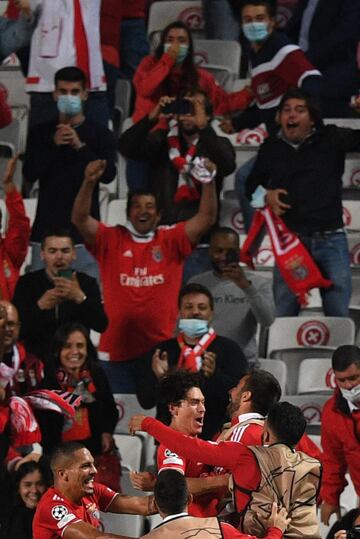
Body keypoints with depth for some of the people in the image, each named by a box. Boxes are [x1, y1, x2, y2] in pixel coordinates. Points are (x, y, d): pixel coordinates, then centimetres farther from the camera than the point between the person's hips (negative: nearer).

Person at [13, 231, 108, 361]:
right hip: (37, 359, 0)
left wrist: (80, 298, -23)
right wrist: (40, 306, -22)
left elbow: (101, 325, -9)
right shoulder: (27, 282, 3)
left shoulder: (87, 283, 4)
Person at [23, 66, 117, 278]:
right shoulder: (40, 133, 11)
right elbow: (29, 174, 0)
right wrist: (53, 145, -11)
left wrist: (81, 147, -17)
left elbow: (109, 174, -6)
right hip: (47, 227, 2)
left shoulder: (100, 134, 6)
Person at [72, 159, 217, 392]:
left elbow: (207, 218, -2)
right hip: (117, 350, 0)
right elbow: (80, 219, -7)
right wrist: (89, 182, -23)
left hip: (160, 351, 0)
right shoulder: (111, 239, 5)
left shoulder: (171, 240, 7)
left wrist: (209, 182, -16)